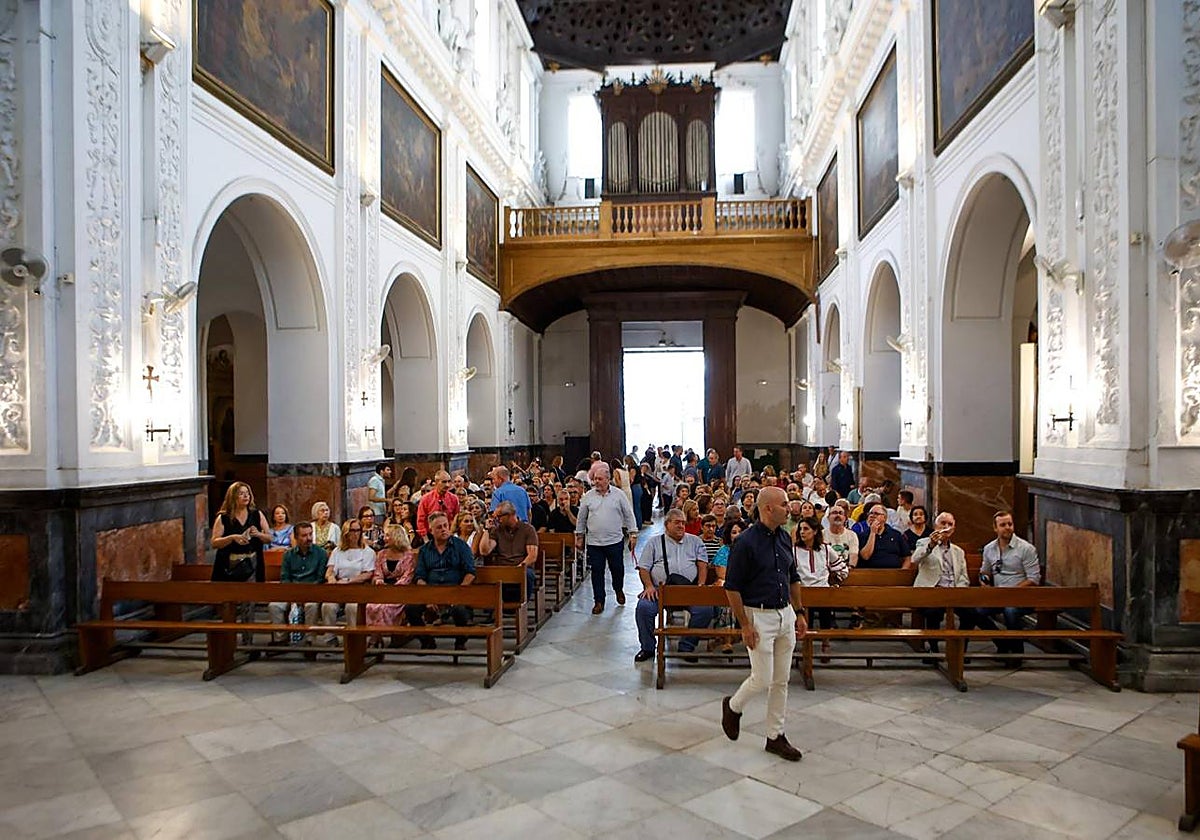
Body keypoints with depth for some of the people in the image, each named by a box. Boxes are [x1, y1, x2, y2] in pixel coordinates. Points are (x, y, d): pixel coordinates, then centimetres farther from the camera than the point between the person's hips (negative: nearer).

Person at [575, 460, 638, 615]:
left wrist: (633, 534, 0)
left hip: (615, 541, -1)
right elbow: (581, 519, 11)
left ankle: (619, 590, 39)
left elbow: (629, 515, 4)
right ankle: (599, 601, 14)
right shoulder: (587, 497, 3)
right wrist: (579, 536, 12)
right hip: (594, 542, 1)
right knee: (597, 572, 3)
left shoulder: (619, 495, -1)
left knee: (617, 569, 10)